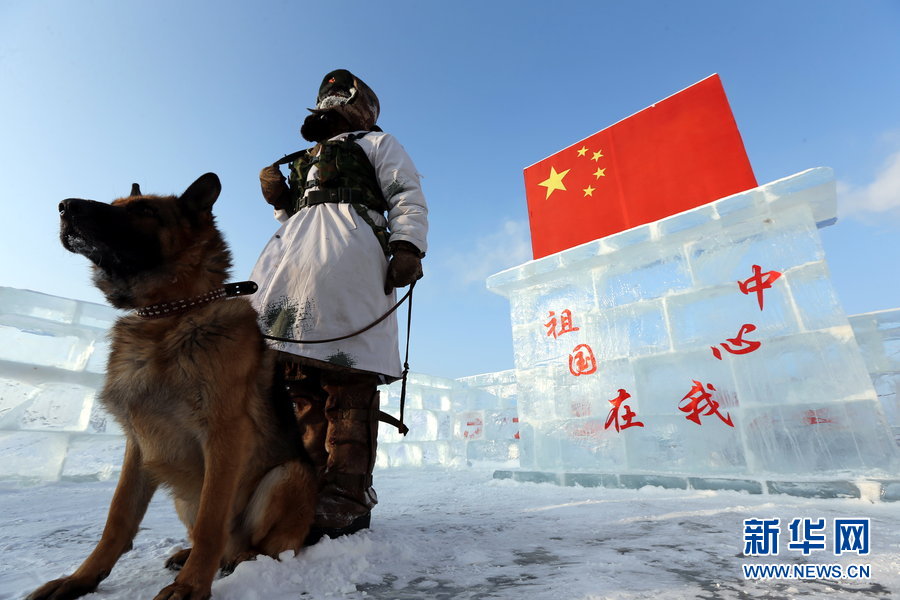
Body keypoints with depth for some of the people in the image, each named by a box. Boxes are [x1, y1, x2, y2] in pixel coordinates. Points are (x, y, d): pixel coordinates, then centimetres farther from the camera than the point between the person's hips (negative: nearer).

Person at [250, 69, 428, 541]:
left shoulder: (376, 143, 22)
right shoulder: (304, 160, 40)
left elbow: (407, 197, 6)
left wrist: (407, 247, -12)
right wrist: (280, 201, 16)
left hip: (346, 252, -7)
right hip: (292, 254, 7)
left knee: (346, 379, -18)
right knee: (298, 376, -4)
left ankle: (345, 497, -15)